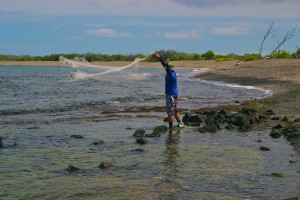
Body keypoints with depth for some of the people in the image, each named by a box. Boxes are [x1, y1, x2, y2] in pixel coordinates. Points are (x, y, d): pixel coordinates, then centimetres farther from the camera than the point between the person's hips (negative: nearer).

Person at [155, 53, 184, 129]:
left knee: (170, 111, -4)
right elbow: (164, 65, 18)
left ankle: (170, 126, -1)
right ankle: (180, 123, 24)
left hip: (171, 96, -10)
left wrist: (167, 64, -54)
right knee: (175, 110, 19)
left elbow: (168, 71, -42)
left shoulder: (172, 75, -19)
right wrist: (159, 58, 23)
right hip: (174, 95, 10)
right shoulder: (172, 73, 7)